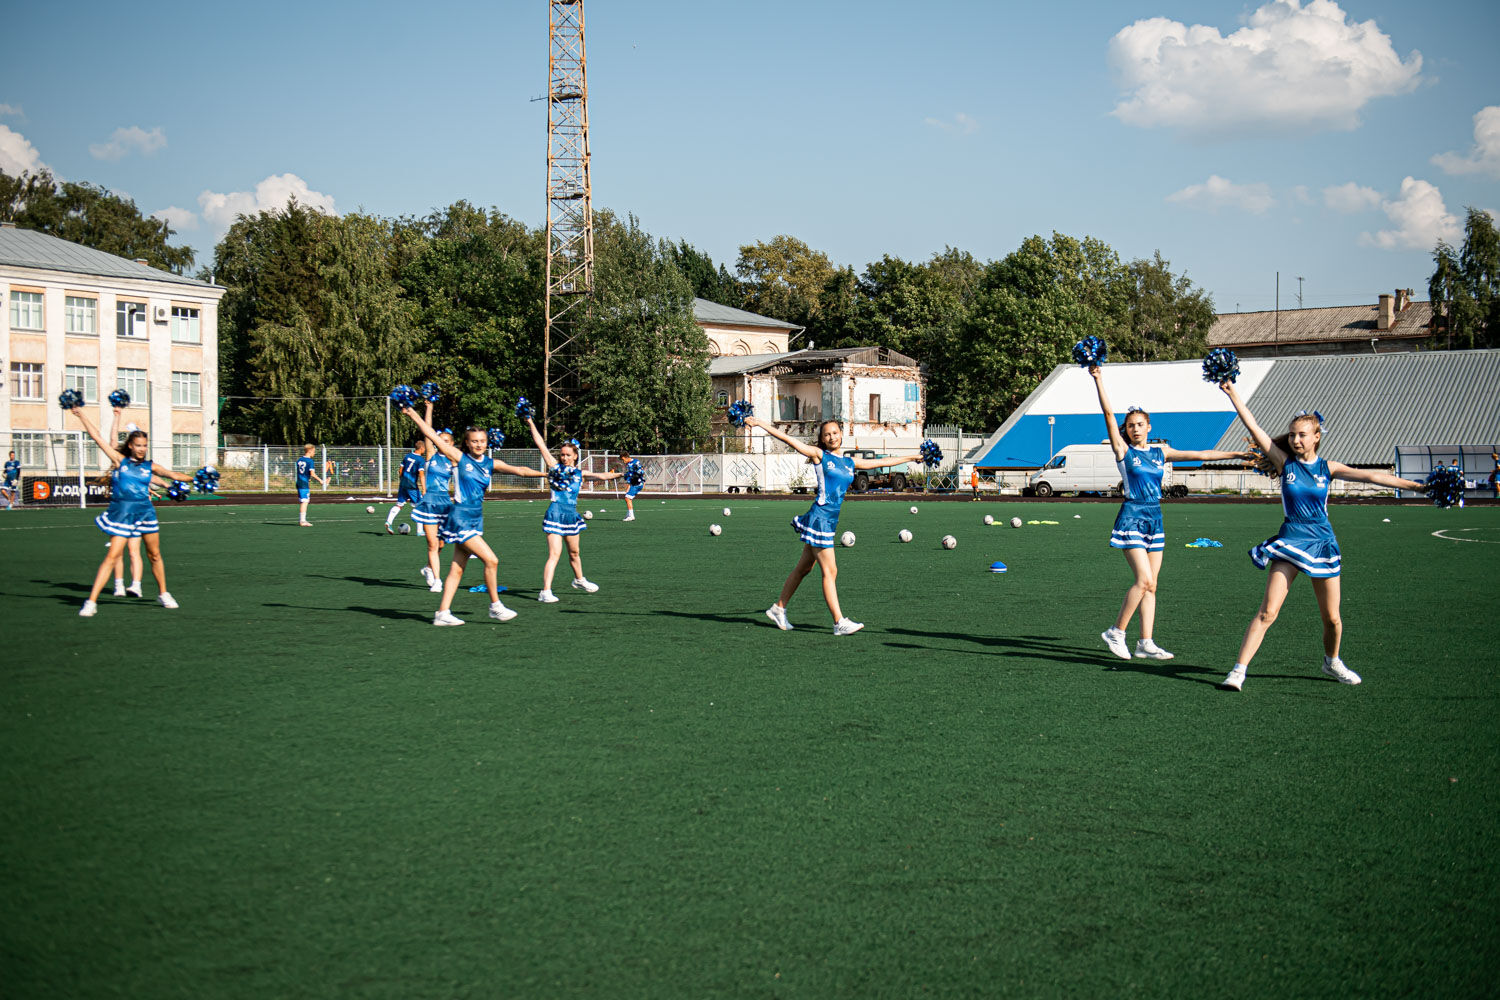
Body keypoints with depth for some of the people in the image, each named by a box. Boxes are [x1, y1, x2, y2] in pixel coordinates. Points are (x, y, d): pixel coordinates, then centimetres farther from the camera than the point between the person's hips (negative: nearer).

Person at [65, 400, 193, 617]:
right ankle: (91, 601, -9)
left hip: (145, 510, 3)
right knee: (112, 556, -11)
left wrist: (192, 479, -10)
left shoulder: (150, 467, 10)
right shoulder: (119, 460, 3)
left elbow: (171, 474, 4)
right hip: (122, 511, -3)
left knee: (154, 554, 12)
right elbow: (98, 437, 4)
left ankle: (163, 594, 30)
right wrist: (82, 415, 5)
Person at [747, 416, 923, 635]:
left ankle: (778, 608, 24)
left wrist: (912, 457, 34)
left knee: (804, 568, 13)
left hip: (831, 521, 7)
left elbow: (881, 462, 27)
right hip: (819, 517, -7)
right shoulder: (819, 455, 0)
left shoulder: (850, 462, 16)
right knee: (830, 571, -7)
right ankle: (839, 622, -6)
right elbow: (787, 439, -5)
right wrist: (760, 423, -11)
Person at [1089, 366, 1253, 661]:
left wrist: (1235, 455, 10)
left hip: (1154, 518, 5)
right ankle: (1116, 632, -3)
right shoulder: (1123, 450, -1)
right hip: (1132, 517, -5)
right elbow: (1108, 413, -10)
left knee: (1150, 585, 4)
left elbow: (1198, 455, 12)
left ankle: (1146, 643, 6)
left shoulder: (1160, 453, 11)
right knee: (1144, 580, -15)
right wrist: (1098, 380, -17)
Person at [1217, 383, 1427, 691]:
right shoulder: (1285, 462, 0)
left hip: (1322, 544, 2)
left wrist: (1415, 485, -6)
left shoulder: (1328, 468, 3)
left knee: (1332, 618, 7)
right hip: (1290, 541, -2)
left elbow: (1371, 476, -1)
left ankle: (1332, 661, 35)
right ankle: (1239, 669, -11)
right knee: (1268, 611, -12)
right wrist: (1232, 393, -12)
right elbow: (1254, 428, -6)